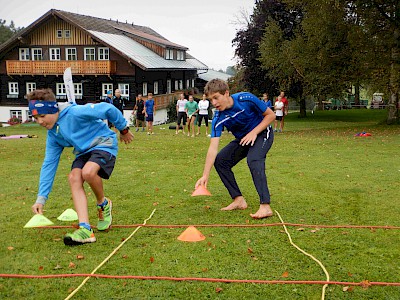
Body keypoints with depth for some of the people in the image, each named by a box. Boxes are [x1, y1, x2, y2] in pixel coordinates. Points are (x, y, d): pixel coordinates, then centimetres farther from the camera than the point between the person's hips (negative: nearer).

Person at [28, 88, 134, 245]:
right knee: (73, 178, -21)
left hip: (104, 144, -7)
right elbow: (49, 164, 3)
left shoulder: (75, 112, -24)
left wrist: (124, 129, -4)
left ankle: (103, 205, -3)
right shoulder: (53, 135, 2)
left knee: (88, 172, -34)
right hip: (84, 151, 7)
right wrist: (41, 198, -3)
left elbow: (108, 109, -19)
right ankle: (85, 229, -29)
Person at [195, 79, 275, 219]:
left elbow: (271, 115, -15)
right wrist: (205, 176, -33)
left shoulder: (246, 99, -28)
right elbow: (213, 148, -25)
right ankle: (239, 200, 2)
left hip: (262, 133, -5)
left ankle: (265, 206, -36)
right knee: (220, 161, -6)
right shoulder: (218, 119, -19)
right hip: (242, 139, 5)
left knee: (253, 159, -33)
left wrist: (254, 133, -25)